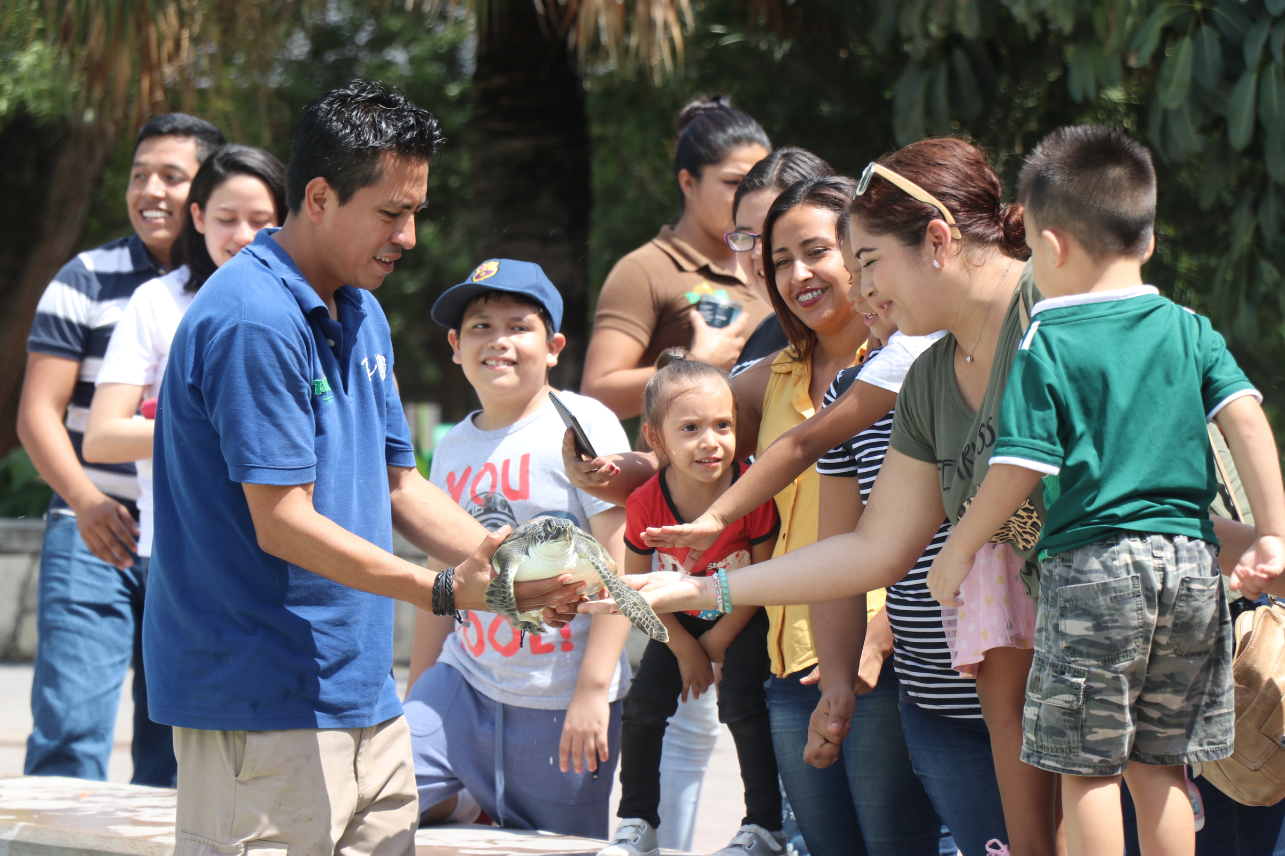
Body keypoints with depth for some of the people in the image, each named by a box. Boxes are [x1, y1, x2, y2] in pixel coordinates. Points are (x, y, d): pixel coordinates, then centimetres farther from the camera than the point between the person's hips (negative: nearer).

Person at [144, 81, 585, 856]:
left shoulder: (363, 316, 16)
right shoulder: (253, 320, -16)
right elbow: (282, 524, -20)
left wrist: (505, 561, 1)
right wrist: (445, 591, -23)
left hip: (365, 696, 10)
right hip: (265, 707, -9)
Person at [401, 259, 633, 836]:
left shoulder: (583, 426, -6)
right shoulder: (453, 448, 13)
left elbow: (621, 564, -11)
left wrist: (593, 691, -18)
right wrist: (416, 696, 23)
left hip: (560, 703, -5)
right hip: (467, 681, 5)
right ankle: (470, 806, 13)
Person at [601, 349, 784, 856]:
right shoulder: (645, 504, -25)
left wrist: (719, 641, -11)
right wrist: (685, 648, -7)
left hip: (744, 619, -3)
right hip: (681, 619, 3)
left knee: (742, 705, -17)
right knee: (644, 703, -3)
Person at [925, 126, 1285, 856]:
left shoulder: (1047, 344, -5)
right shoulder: (1189, 331, 8)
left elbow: (1020, 470, -8)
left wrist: (959, 549, 5)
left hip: (1093, 566, -5)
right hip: (1191, 562, 5)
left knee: (1089, 769, 2)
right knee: (1160, 765, 13)